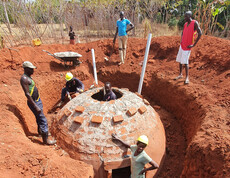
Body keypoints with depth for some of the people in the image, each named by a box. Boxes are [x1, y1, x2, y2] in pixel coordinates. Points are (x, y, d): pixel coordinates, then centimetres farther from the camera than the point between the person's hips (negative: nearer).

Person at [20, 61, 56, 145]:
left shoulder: (29, 77, 11)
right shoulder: (24, 78, -20)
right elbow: (27, 94, -26)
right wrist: (35, 107, -27)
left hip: (38, 100, 10)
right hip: (34, 103, -10)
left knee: (39, 117, 25)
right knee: (43, 120, -6)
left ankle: (40, 131, 46)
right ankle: (45, 140, 3)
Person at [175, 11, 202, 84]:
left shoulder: (195, 23, -11)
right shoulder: (185, 24, 9)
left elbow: (200, 33, -17)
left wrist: (194, 44, -18)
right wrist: (181, 40, 12)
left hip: (187, 46, -7)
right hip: (182, 45, 7)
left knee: (185, 62, -10)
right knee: (179, 60, 10)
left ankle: (187, 77, -1)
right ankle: (180, 74, 25)